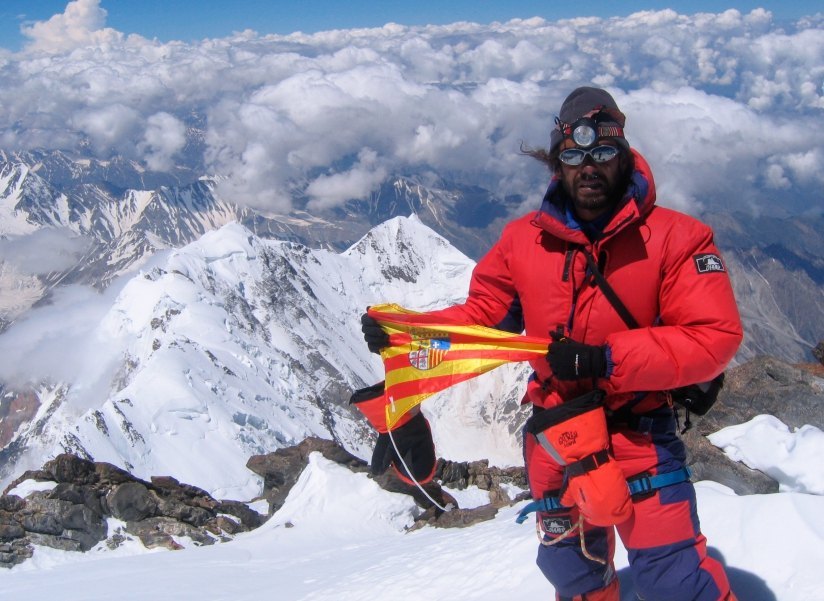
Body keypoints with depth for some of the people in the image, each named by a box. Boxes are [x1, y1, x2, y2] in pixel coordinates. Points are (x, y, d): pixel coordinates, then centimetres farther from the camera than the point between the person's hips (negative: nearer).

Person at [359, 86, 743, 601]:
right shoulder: (523, 240, -2)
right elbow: (480, 316, 7)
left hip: (639, 436, -4)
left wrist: (607, 359, -26)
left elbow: (714, 337, -18)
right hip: (553, 439, 4)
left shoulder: (674, 236, -12)